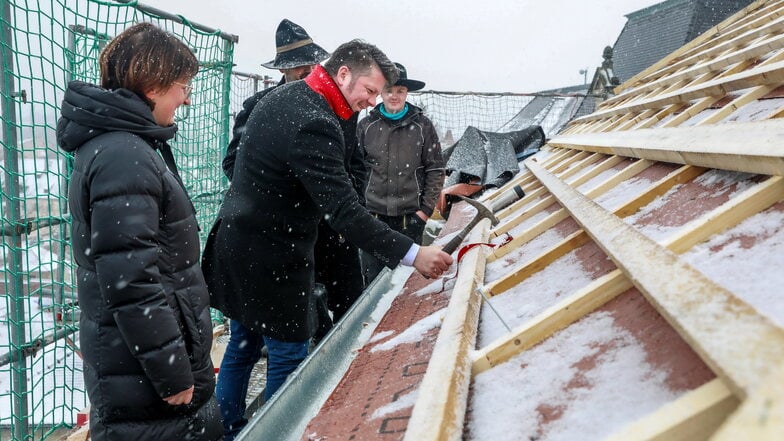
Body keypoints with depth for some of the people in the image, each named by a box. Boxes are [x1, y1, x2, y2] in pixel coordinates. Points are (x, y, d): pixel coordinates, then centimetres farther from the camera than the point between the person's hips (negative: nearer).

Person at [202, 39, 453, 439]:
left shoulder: (280, 96, 7)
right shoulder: (315, 124, -25)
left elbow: (236, 160, 18)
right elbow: (345, 212, -31)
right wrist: (413, 254, -31)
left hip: (236, 242, 10)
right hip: (272, 259, -10)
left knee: (243, 343, 20)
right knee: (288, 355, 4)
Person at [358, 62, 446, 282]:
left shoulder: (422, 126, 0)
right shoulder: (367, 126, 2)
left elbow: (436, 170, 2)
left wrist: (426, 210, -3)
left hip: (410, 215, -1)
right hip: (373, 215, 1)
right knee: (373, 278, 5)